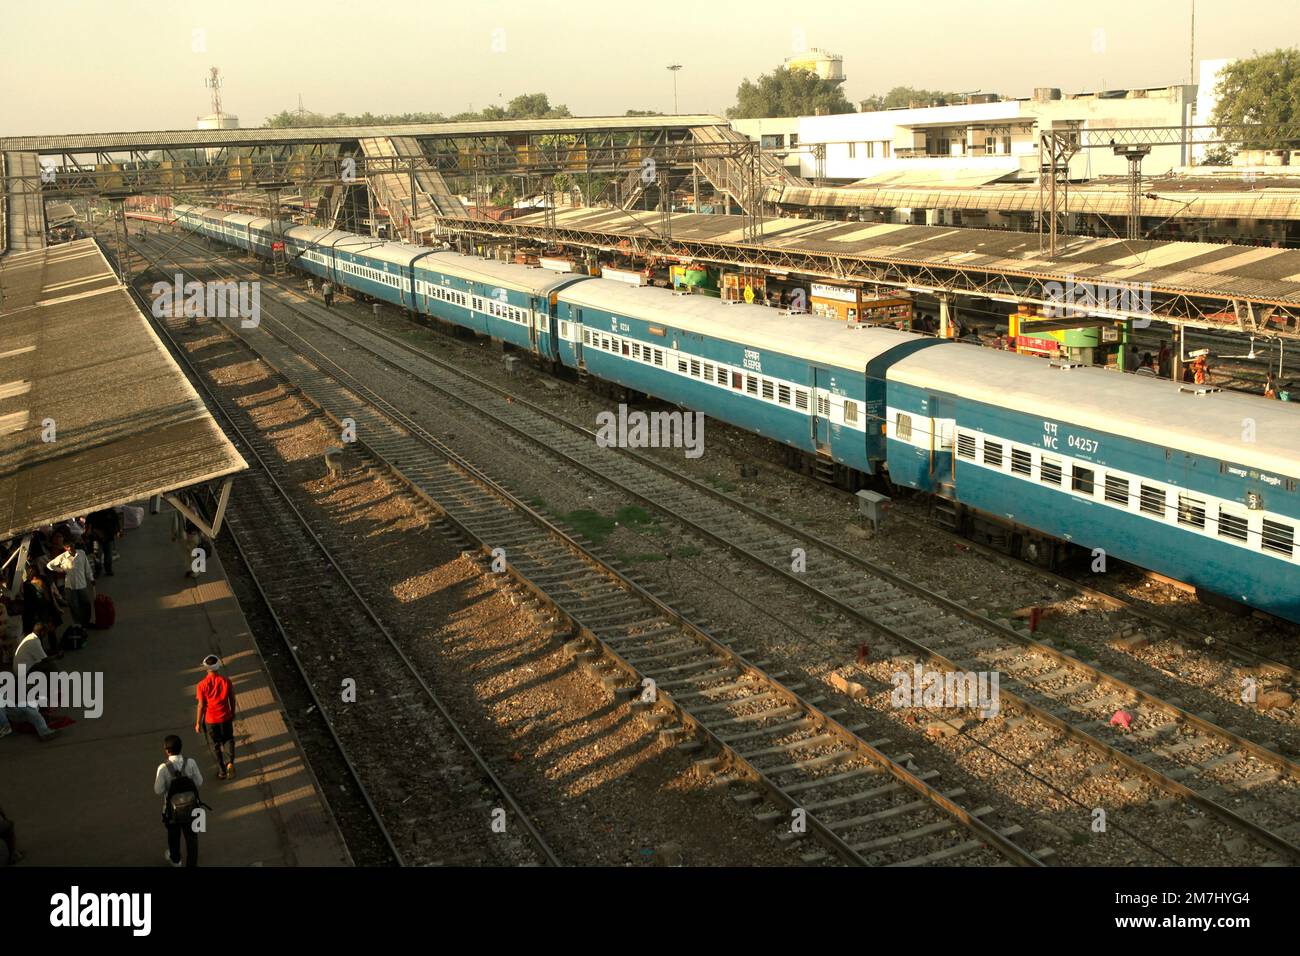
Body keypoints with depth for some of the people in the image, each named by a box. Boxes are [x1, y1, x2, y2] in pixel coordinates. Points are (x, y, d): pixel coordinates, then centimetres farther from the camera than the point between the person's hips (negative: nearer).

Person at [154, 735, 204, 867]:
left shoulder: (163, 768, -24)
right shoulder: (190, 763, -17)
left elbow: (159, 790, -16)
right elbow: (199, 782, -7)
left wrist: (156, 779, 1)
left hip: (173, 809, -1)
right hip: (191, 807, 1)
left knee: (173, 835, 27)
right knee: (192, 837, 17)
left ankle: (175, 859, 51)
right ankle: (192, 863, 26)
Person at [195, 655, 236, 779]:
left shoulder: (202, 685, -20)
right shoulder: (226, 681, -14)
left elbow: (201, 705, -14)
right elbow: (232, 699, -2)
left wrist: (198, 723, -1)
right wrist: (233, 713, 16)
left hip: (210, 720, -1)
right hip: (225, 717, 2)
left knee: (215, 745, 16)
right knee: (229, 739, 25)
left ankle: (222, 771, 26)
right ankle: (230, 761, 7)